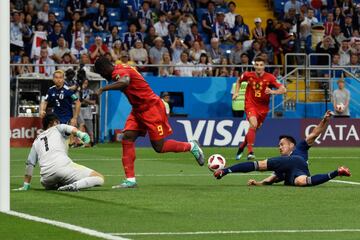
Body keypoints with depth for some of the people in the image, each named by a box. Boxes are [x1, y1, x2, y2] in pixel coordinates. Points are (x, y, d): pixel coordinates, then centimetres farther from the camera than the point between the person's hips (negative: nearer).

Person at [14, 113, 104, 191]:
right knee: (99, 178, -5)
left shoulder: (37, 140, 30)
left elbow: (29, 164, 27)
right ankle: (74, 186, -28)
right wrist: (80, 133, -22)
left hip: (47, 175, 5)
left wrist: (26, 185, 33)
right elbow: (67, 128, -3)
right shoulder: (57, 128, 21)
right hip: (63, 166, -5)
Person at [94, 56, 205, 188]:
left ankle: (191, 146, 19)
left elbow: (124, 82, -45)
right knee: (127, 138, -5)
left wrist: (103, 89, -49)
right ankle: (130, 180, -7)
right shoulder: (120, 70, 8)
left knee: (159, 147, -4)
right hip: (138, 109, 10)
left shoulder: (120, 72, -22)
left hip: (151, 108, -10)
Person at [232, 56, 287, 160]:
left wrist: (273, 91, -35)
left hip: (263, 108, 2)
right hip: (250, 104, -2)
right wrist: (236, 92, 7)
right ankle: (250, 152, -26)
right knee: (253, 124, -27)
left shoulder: (270, 77, -11)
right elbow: (239, 80, 18)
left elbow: (283, 89, -17)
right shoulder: (248, 75, -6)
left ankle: (242, 147, 40)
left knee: (253, 129, 12)